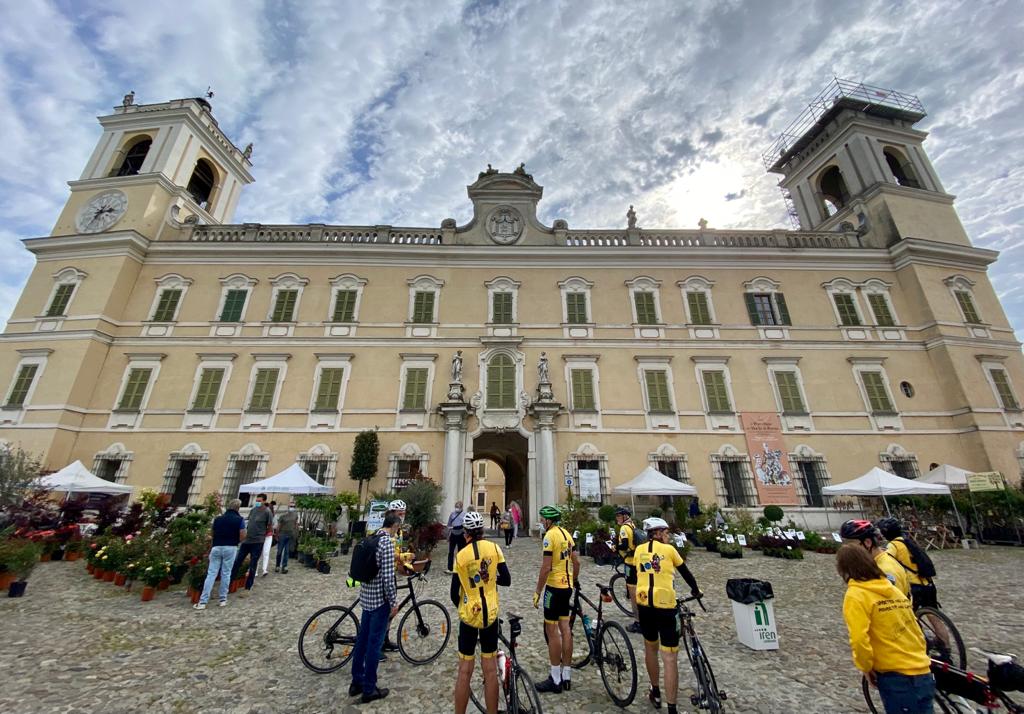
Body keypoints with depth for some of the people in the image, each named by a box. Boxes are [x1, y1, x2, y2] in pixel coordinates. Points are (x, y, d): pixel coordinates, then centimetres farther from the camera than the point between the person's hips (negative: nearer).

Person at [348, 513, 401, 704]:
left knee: (362, 639, 19)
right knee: (374, 643, 5)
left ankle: (357, 682, 33)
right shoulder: (387, 542, -23)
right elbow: (388, 576, -23)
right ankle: (369, 689, 19)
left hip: (367, 595, 9)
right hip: (380, 599, -8)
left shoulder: (372, 539, 4)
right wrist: (394, 602, -13)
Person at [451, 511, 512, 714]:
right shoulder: (494, 548, -8)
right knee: (490, 670, 14)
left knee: (465, 672, 11)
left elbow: (454, 593, -4)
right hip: (490, 614, 1)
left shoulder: (461, 555, -9)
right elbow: (507, 580, -5)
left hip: (469, 615, -1)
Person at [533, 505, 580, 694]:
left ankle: (555, 680, 12)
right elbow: (576, 562, 12)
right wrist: (573, 582, 22)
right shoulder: (566, 533, 6)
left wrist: (537, 591, -12)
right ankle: (566, 677, 25)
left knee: (552, 631, 3)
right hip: (567, 587, 8)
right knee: (565, 628, 15)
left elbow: (546, 568, -20)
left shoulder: (550, 536, -18)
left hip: (554, 587, -8)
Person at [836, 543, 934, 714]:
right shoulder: (892, 589, 8)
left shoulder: (856, 595, -14)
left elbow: (859, 639, -20)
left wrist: (866, 667, -3)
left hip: (896, 678, -7)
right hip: (921, 674, 8)